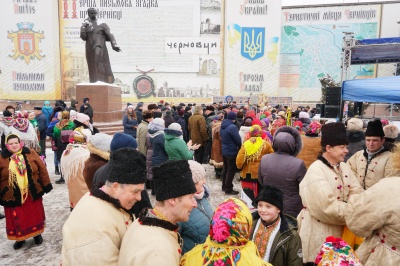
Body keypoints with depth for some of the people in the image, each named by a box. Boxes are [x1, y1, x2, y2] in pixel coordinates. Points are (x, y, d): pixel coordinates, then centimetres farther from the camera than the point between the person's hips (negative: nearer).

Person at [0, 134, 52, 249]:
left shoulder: (30, 153, -4)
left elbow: (42, 169, 0)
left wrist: (46, 185, 0)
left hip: (33, 193, 1)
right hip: (12, 195, 0)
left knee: (35, 215, 14)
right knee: (17, 218, 10)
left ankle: (37, 234, 34)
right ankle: (20, 238, 32)